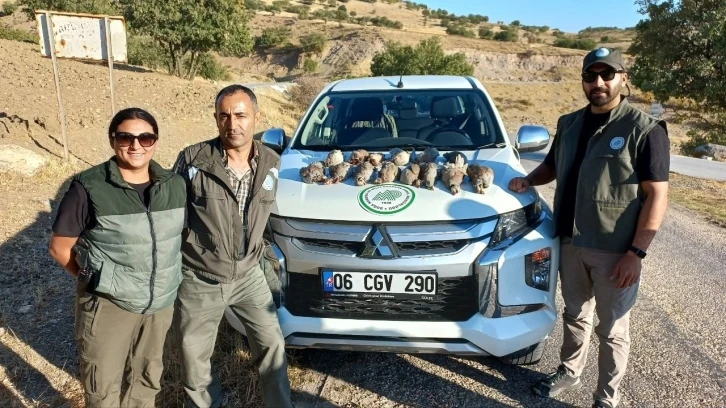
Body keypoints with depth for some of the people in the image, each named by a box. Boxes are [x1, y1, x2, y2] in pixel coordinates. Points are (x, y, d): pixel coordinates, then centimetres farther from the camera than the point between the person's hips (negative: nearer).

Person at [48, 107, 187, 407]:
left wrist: (162, 280, 5)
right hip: (108, 304, -4)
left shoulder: (175, 185, -3)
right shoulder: (89, 188, -16)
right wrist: (96, 279, -2)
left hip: (161, 302, 4)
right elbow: (60, 248, -7)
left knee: (148, 378, 23)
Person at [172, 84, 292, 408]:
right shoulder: (192, 160, -17)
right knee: (194, 355, 14)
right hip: (199, 280, -2)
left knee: (272, 345, 9)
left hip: (249, 276, 2)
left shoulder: (272, 163, -6)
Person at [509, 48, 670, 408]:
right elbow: (552, 165, 23)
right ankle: (568, 373, 41)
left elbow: (657, 195, -14)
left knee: (612, 330, 9)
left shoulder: (644, 129, -11)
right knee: (574, 315, 21)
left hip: (614, 250, -5)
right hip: (571, 243, 5)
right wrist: (528, 180, 1)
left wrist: (636, 252, -19)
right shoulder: (569, 124, 8)